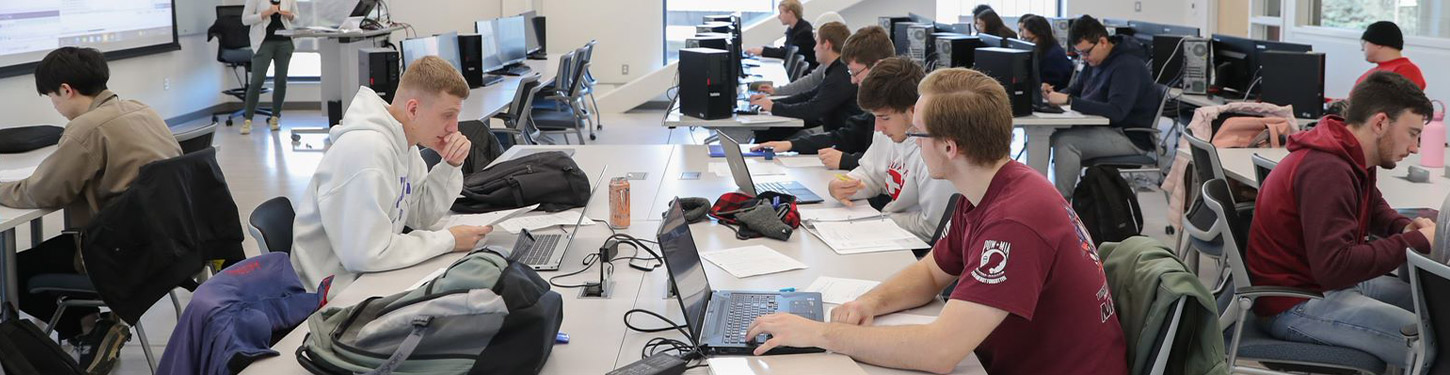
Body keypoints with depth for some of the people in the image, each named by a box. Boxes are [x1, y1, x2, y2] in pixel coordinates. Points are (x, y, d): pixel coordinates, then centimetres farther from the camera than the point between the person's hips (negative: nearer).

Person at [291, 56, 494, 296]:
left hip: (368, 276, 8)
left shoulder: (401, 140, 2)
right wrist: (448, 240, -19)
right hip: (338, 292, -8)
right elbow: (368, 254, -28)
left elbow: (421, 216, 9)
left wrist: (452, 165, -6)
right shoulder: (367, 150, -25)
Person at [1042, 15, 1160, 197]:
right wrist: (1056, 94, -5)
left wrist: (1068, 100, -31)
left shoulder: (1127, 66, -20)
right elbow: (1076, 89, 20)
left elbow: (1116, 111, -29)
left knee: (1065, 142, -26)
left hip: (1131, 137, -10)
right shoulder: (1095, 59, 9)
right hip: (1103, 128, 10)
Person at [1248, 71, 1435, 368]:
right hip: (1295, 302, -11)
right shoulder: (1327, 169, -27)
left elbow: (1374, 206, 28)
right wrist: (1415, 242, -22)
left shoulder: (1351, 157, 6)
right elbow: (1335, 267, -34)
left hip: (1328, 282, 11)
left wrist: (1405, 228, 4)